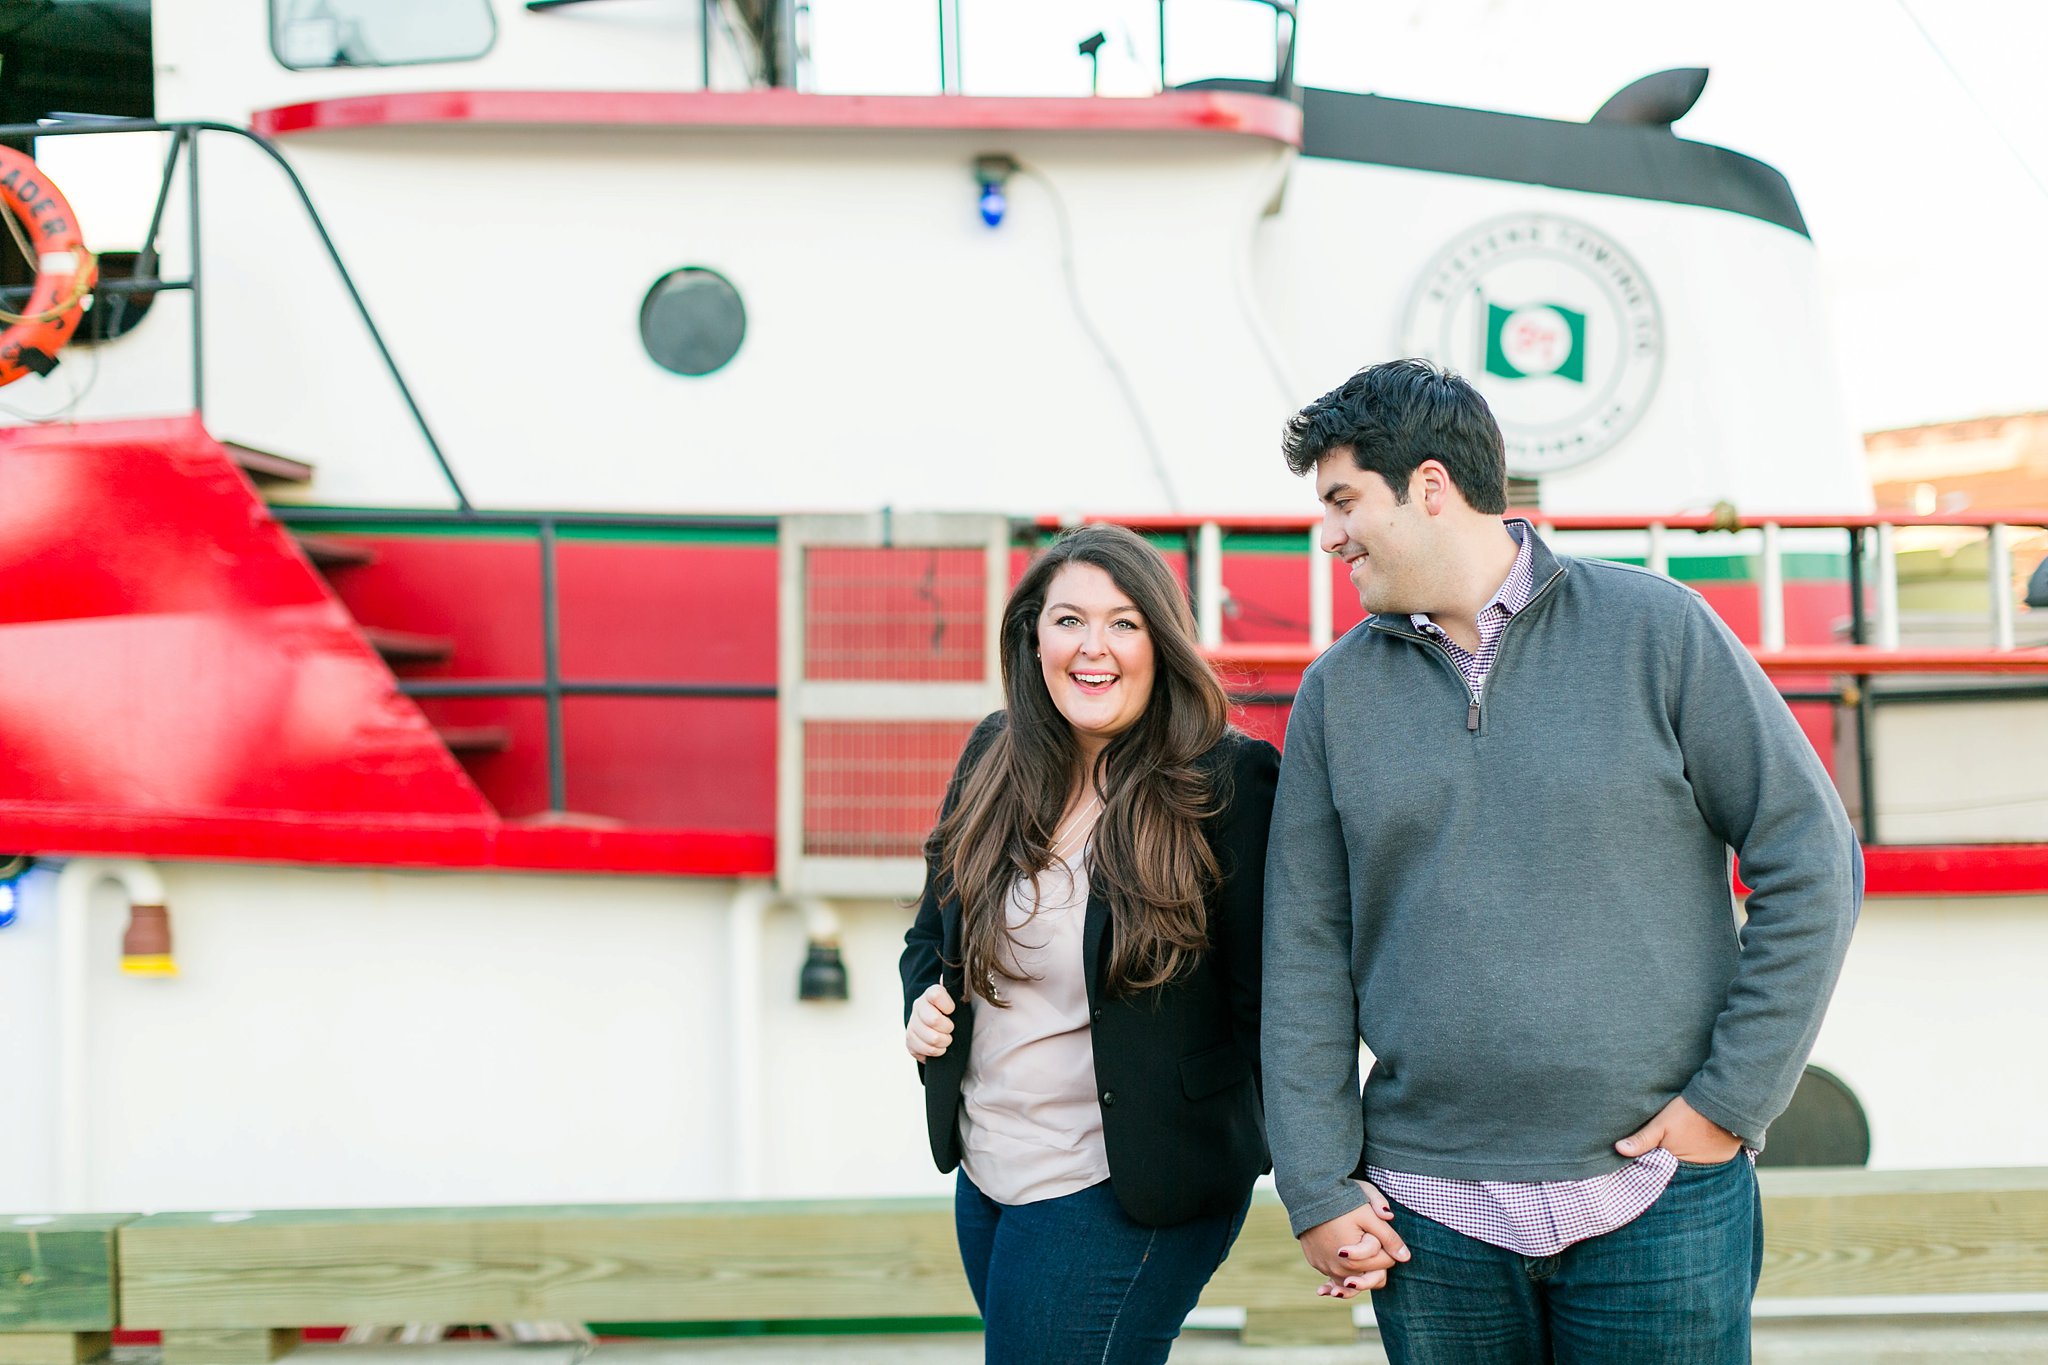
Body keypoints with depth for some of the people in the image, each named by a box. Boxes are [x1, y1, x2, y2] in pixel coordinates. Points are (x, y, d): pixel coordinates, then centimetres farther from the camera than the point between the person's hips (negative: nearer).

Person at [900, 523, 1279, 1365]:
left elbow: (1269, 998, -13)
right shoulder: (993, 761, 4)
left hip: (1125, 1197, -6)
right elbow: (933, 932, 19)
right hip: (986, 1172, 7)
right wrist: (923, 1004, -2)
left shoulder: (1226, 783, -13)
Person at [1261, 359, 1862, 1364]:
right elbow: (1305, 953, 6)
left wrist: (1733, 1099, -7)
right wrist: (1316, 1186, 0)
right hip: (1430, 1213, 2)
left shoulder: (1655, 629, -2)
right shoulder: (1337, 693, 7)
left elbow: (1812, 863, -2)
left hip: (1658, 1199, -2)